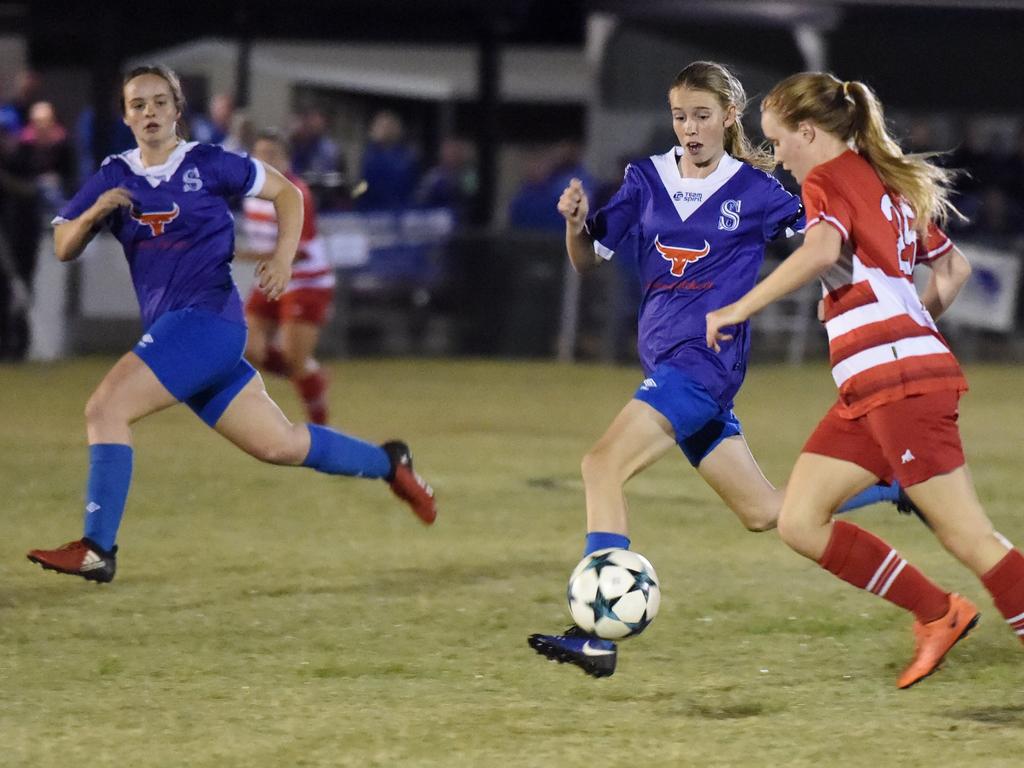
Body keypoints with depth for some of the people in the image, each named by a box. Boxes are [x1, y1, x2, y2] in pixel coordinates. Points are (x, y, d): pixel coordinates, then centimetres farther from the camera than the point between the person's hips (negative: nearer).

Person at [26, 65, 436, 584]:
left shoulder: (207, 164, -1)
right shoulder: (113, 178, 12)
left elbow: (286, 192, 7)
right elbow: (63, 249, 9)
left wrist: (284, 256, -8)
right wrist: (94, 214, -11)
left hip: (207, 318, -6)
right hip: (170, 328, 6)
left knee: (106, 409, -20)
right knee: (279, 445, 10)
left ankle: (96, 549, -20)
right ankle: (387, 463, 29)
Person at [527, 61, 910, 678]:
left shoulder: (754, 190, -1)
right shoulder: (647, 180, 11)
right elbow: (588, 260, 11)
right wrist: (577, 222, -10)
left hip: (706, 356, -7)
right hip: (667, 356, 7)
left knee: (604, 465, -23)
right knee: (763, 513, 14)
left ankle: (596, 636, -30)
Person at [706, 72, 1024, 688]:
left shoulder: (830, 180, -5)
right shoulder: (888, 184, 21)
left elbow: (823, 248, -27)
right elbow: (955, 267, 29)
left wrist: (740, 308, -25)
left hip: (899, 379, -9)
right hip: (871, 389, 9)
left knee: (968, 538, -8)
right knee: (800, 523, 5)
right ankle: (937, 615, 10)